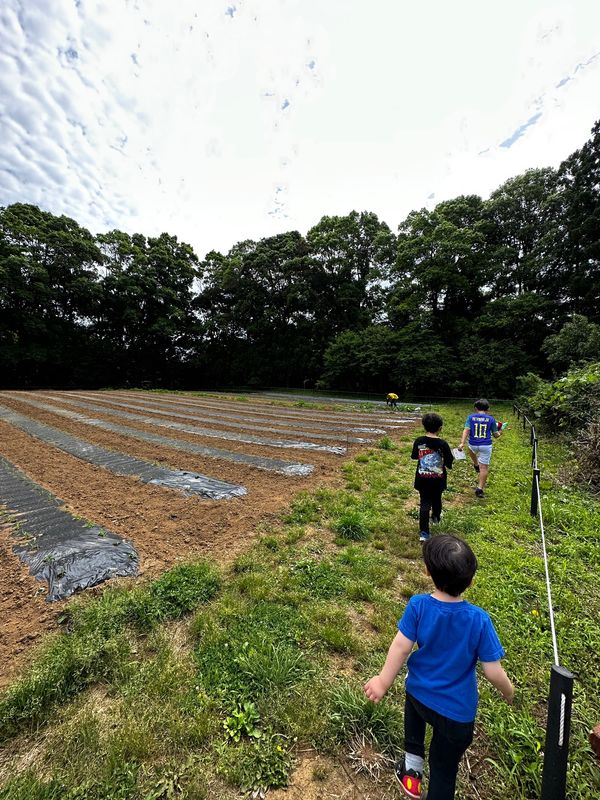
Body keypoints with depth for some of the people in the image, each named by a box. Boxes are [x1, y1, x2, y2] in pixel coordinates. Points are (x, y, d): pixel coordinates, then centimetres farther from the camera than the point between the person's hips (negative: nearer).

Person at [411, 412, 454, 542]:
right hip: (438, 480, 0)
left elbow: (414, 456, 5)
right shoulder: (443, 443, -18)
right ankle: (436, 517, 52)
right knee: (436, 498, 25)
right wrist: (449, 458, 9)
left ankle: (424, 533, 0)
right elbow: (449, 464, -12)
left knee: (425, 503, 5)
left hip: (422, 479, 0)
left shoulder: (418, 441, -11)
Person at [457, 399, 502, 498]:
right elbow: (495, 435, 7)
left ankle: (476, 465, 52)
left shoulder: (471, 417, -2)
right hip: (486, 446, -1)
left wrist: (462, 443, -18)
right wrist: (499, 432, 30)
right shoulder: (491, 419, 0)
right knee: (484, 467, 5)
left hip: (473, 445, 1)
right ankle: (480, 488, 3)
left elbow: (466, 430, -14)